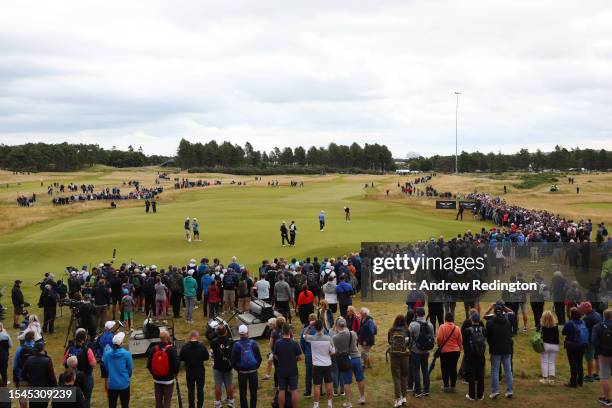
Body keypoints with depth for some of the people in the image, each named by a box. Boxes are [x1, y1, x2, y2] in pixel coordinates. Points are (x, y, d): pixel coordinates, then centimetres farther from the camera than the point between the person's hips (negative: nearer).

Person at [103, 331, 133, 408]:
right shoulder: (126, 354, -14)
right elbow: (130, 368, -4)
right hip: (124, 384, -2)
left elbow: (106, 367, 6)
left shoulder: (107, 354, -8)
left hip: (112, 384, 2)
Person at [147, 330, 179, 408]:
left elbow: (149, 364, -1)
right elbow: (176, 364, -17)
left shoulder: (153, 349, -6)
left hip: (157, 380, 4)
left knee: (158, 400, 14)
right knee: (167, 400, 4)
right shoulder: (171, 349, -17)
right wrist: (175, 373, 3)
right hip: (168, 380, -3)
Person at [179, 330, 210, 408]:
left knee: (191, 389, 9)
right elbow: (207, 357, -4)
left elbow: (180, 358, -7)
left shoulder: (184, 347, -10)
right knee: (200, 389, 10)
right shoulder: (202, 346, -10)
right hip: (200, 371, 0)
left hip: (189, 372, 0)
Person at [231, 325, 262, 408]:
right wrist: (256, 366, 11)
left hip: (242, 372, -1)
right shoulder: (253, 343, -7)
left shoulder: (236, 345, -9)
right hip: (253, 371, 1)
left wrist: (237, 368, 9)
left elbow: (233, 360, -6)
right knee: (253, 392, 11)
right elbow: (259, 358, -4)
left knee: (243, 393, 10)